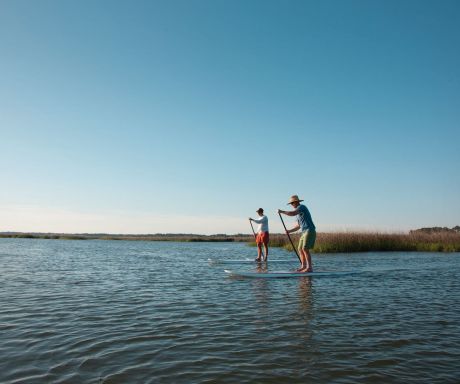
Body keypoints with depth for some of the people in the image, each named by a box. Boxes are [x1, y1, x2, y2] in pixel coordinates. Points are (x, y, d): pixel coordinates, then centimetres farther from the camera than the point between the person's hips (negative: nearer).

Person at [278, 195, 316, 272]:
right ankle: (303, 266, 10)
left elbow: (292, 213, -25)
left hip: (310, 231, -10)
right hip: (304, 232, 10)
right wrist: (290, 231, 11)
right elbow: (298, 226, 24)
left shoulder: (301, 207, -6)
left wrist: (282, 212, -15)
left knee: (305, 249, -14)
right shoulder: (298, 212, 22)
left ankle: (309, 267, -12)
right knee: (300, 249, 7)